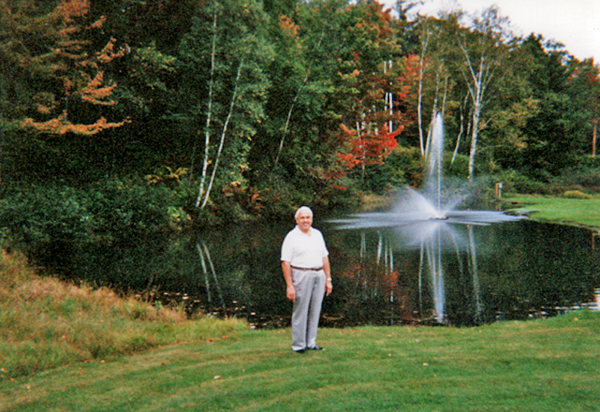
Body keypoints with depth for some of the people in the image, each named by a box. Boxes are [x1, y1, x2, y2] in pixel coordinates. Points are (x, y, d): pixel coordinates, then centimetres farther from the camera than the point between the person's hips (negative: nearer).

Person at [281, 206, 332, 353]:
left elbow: (324, 257, 16)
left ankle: (311, 343, 18)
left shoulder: (317, 234, 13)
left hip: (319, 275, 5)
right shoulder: (291, 237, -4)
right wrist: (289, 286, -15)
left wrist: (328, 279, 10)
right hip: (301, 276, -5)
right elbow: (285, 262, -8)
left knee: (315, 311, 8)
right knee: (300, 312, -2)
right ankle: (298, 345, 8)